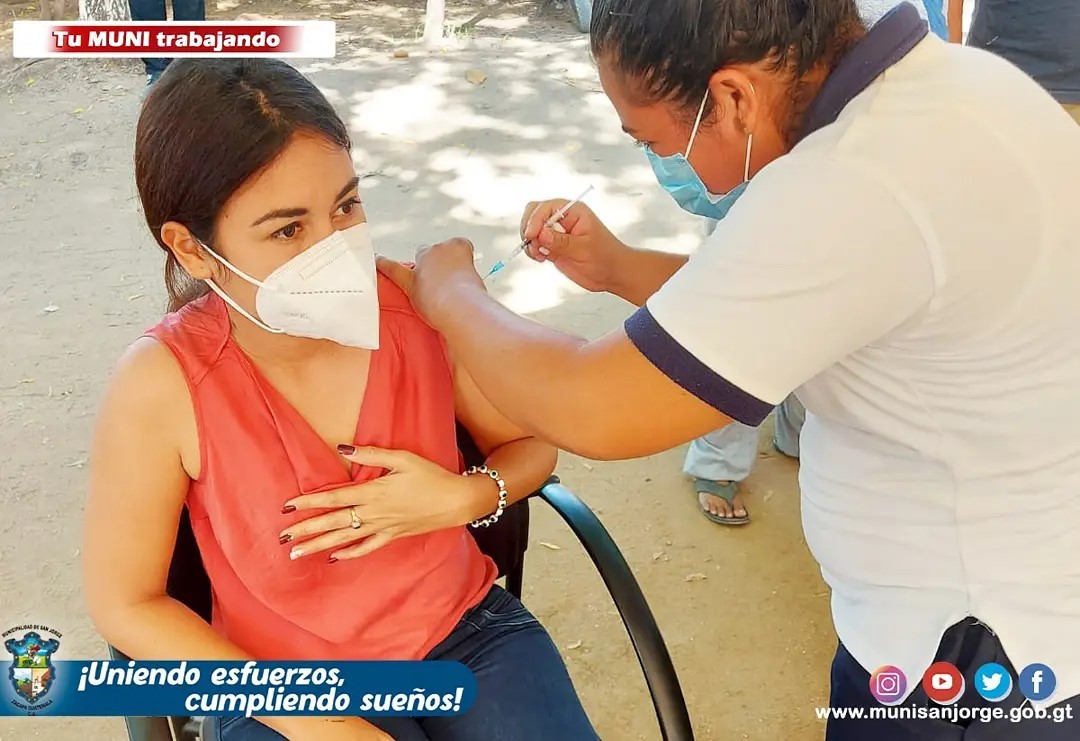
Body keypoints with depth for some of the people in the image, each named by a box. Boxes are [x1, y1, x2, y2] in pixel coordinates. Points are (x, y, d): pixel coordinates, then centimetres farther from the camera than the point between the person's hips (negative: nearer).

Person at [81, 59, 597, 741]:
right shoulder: (164, 385, -21)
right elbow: (126, 605, -9)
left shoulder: (417, 302, -16)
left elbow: (533, 446, 1)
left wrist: (464, 499, -20)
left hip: (467, 632, 3)